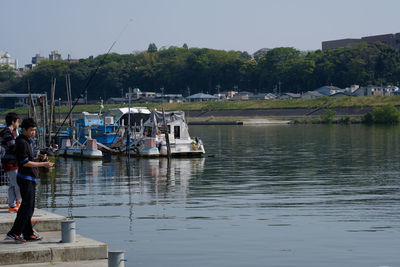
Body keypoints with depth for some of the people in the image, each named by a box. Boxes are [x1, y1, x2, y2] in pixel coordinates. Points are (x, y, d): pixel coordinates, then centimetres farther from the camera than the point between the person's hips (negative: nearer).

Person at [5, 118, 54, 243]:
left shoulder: (28, 141, 17)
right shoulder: (22, 142, -14)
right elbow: (25, 163, -19)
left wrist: (40, 159, 6)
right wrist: (43, 164, -16)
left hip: (31, 179, 10)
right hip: (25, 178, -10)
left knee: (29, 207, 10)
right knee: (27, 206, -12)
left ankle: (28, 234, 14)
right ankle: (14, 233, -11)